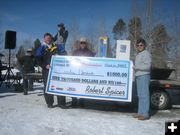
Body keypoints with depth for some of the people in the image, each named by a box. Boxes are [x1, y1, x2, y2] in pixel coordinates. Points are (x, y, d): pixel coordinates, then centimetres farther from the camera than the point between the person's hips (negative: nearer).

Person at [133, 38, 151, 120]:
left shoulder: (146, 54, -7)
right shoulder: (138, 55, 21)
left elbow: (147, 66, -18)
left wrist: (136, 67, -17)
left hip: (144, 76, -9)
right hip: (138, 76, 9)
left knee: (144, 95, -7)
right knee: (140, 96, 10)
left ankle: (145, 114, -3)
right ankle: (140, 113, 16)